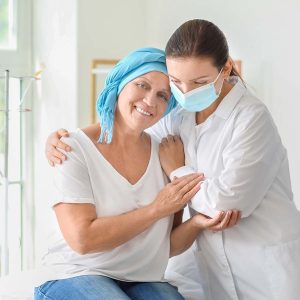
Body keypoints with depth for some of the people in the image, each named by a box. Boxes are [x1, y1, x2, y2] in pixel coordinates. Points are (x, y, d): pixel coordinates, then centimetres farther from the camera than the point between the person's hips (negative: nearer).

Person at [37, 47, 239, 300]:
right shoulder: (74, 148, -9)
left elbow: (168, 247, 7)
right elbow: (82, 239, -18)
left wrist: (197, 223, -14)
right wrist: (157, 209, -16)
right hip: (79, 276, -3)